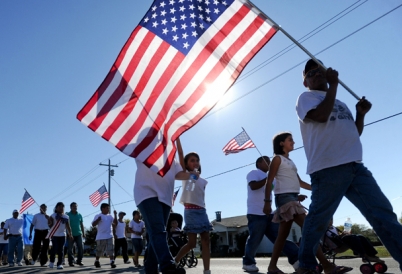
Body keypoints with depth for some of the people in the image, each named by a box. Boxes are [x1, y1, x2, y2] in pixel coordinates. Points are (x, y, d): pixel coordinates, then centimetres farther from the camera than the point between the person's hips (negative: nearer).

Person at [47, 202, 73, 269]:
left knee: (61, 250, 0)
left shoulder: (66, 217, 9)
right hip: (54, 235, -3)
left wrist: (70, 234, 5)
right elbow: (50, 225, -4)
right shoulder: (53, 216, -1)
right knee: (54, 248, -5)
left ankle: (59, 264, 3)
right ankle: (51, 262, 18)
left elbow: (68, 226, 12)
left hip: (62, 235, 3)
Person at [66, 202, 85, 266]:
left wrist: (83, 233, 11)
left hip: (79, 234, 3)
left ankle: (79, 261, 11)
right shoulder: (67, 215, -1)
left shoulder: (79, 215, 11)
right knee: (70, 249, 1)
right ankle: (71, 262, 12)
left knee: (81, 248, -2)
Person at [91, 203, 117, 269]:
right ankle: (97, 261, 27)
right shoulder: (98, 216, -3)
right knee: (99, 251, 8)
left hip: (109, 236, 4)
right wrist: (98, 220, -28)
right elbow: (93, 224, -10)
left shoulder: (110, 216, 12)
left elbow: (115, 223, 7)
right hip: (101, 237, -4)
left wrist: (115, 215, -2)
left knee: (111, 250, -5)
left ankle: (112, 262, -6)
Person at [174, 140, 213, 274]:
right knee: (191, 243, -5)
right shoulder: (185, 175, 1)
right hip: (190, 211, -5)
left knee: (206, 241, -1)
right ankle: (174, 262, 14)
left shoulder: (202, 181, 16)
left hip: (202, 211, 6)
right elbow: (180, 153, -7)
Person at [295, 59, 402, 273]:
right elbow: (321, 115, -14)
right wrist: (333, 84, -4)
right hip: (328, 168, -7)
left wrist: (361, 114, 12)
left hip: (355, 167, 7)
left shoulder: (340, 103, 29)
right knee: (318, 219, -2)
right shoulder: (306, 98, 8)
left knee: (383, 214, 2)